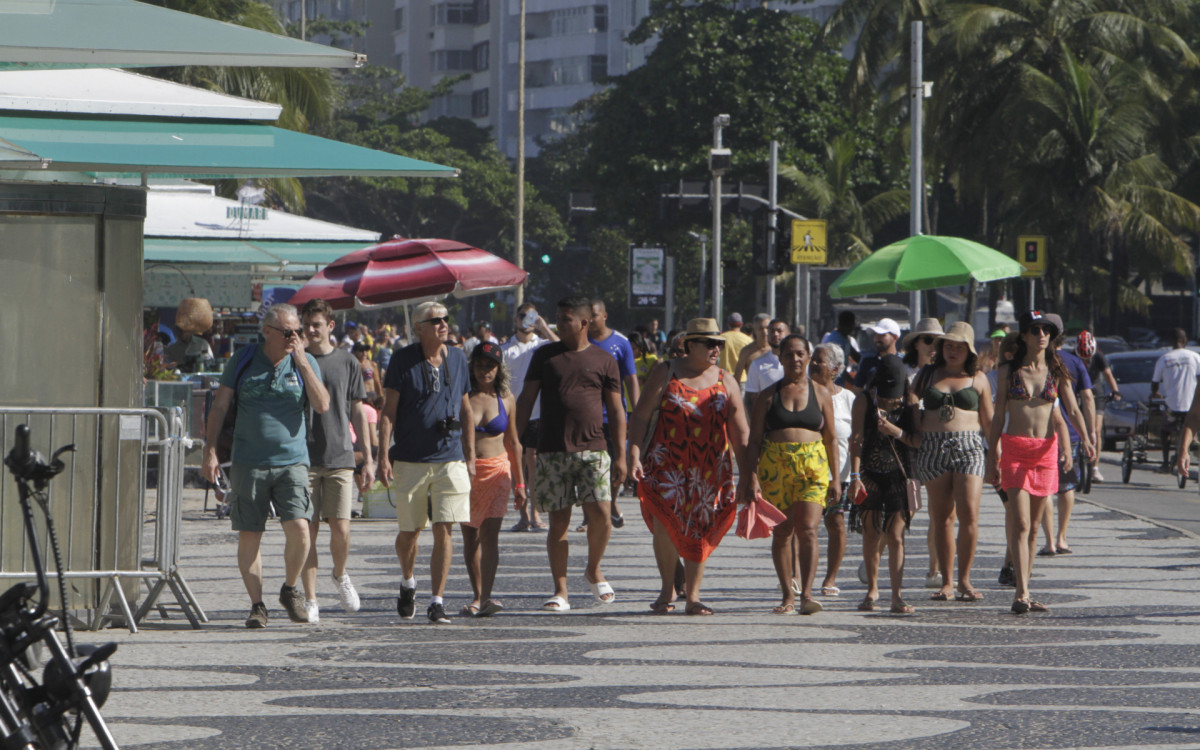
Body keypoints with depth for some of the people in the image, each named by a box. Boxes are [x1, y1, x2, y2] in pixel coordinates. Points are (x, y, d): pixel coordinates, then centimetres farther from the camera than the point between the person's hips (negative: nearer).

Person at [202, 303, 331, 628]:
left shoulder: (306, 363, 5)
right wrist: (210, 451, 0)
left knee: (299, 528, -15)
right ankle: (256, 604, 11)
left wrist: (301, 362, -12)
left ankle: (290, 590, 8)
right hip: (248, 463, 0)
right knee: (249, 536, 0)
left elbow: (322, 406, -8)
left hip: (291, 461, 0)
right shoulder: (241, 364, 4)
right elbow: (219, 407, 7)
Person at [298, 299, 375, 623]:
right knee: (308, 529, -3)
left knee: (341, 528, -8)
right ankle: (310, 600, 2)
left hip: (340, 458, 0)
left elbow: (358, 413, 10)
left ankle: (340, 575, 22)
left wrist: (368, 459, 6)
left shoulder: (347, 363, 7)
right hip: (303, 458, 0)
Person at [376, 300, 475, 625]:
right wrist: (383, 456, -10)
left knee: (444, 531, -7)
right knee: (409, 531, 7)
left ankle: (437, 601, -4)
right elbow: (388, 411, -3)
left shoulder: (457, 358, 9)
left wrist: (470, 455, 14)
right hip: (411, 460, -2)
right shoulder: (403, 360, -3)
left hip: (450, 459, 2)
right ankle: (408, 584, 35)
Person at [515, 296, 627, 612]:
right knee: (558, 521, 0)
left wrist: (621, 455, 3)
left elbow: (616, 411, 9)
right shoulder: (545, 356, 9)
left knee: (600, 512, -14)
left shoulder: (604, 361, 8)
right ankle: (560, 591, 5)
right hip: (552, 451, 1)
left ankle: (594, 570, 12)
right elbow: (526, 400, 9)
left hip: (592, 449, -1)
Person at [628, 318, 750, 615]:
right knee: (664, 521, -13)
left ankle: (692, 596, 13)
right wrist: (634, 454, -14)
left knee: (698, 532, 4)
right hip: (667, 465, -2)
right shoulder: (665, 374, 2)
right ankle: (667, 589, 4)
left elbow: (740, 434, 7)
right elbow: (641, 415, -2)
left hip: (710, 470, 2)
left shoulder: (725, 382, 8)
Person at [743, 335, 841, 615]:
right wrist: (751, 474, -4)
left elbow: (831, 437, 13)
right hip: (775, 466, 1)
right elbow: (754, 439, 7)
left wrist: (836, 476, 7)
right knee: (781, 532, 2)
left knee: (808, 530, -14)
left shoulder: (820, 393, 11)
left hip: (813, 466, -1)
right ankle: (788, 595, 10)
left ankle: (807, 594, -17)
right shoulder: (769, 395, 10)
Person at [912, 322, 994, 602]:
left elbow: (988, 421, 12)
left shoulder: (977, 379, 10)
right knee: (941, 519, 2)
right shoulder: (927, 374, 13)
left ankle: (964, 579, -3)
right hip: (932, 449, 1)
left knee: (969, 514, -13)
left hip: (969, 447, -1)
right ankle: (946, 582, 8)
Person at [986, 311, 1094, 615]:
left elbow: (1073, 410, -1)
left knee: (1033, 526, 7)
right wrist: (992, 459, 2)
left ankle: (1022, 593, 13)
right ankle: (1022, 593, -21)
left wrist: (1085, 439, -19)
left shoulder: (1056, 372, 8)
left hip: (1046, 450, 3)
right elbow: (998, 417, 6)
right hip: (1014, 449, -3)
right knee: (1020, 524, -14)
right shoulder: (1008, 371, 4)